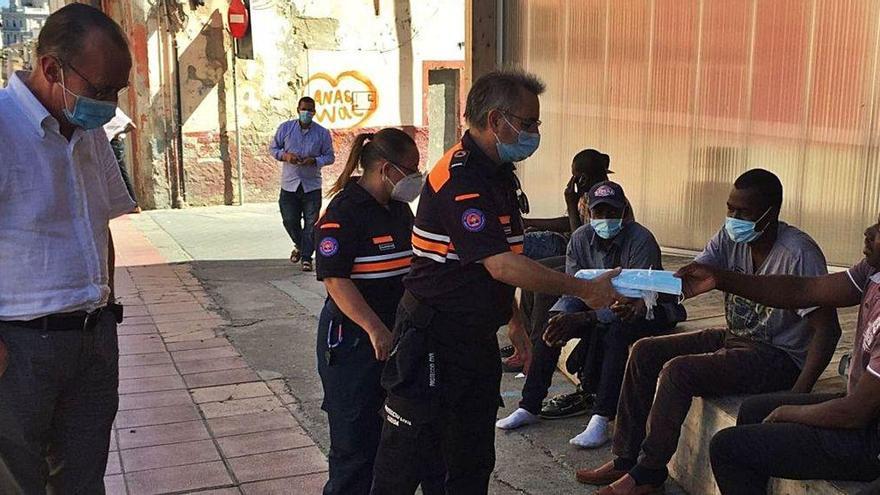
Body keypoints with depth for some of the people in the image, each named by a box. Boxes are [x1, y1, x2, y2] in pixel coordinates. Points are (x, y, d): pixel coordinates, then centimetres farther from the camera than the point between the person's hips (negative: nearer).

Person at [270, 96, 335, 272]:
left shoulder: (322, 133, -2)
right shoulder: (285, 128, 1)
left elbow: (330, 156, 2)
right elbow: (273, 148, 9)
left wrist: (315, 161, -17)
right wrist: (284, 155, -12)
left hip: (312, 186, -1)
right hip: (289, 184, 1)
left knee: (311, 223, -2)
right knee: (289, 220, 6)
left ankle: (306, 257, 8)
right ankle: (299, 245, 35)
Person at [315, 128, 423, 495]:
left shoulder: (400, 209, 10)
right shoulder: (344, 212, -16)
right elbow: (335, 280, -21)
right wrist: (375, 329, -28)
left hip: (397, 336, 8)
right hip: (353, 340, -8)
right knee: (356, 437, 1)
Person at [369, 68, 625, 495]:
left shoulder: (498, 172, 10)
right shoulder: (460, 180, -22)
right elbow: (502, 265, -28)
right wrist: (584, 289, -22)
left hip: (477, 336, 10)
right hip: (433, 340, -10)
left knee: (473, 459, 18)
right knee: (408, 459, 1)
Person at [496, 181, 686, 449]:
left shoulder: (641, 240, -25)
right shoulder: (581, 239, -7)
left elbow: (635, 303, -31)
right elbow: (572, 292, -5)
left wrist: (585, 319, -39)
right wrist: (560, 319, -28)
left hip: (649, 310, -6)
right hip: (599, 307, 6)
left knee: (616, 331, -37)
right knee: (550, 325, -12)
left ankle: (601, 420, -36)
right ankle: (529, 407, -5)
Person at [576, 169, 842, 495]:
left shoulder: (799, 254, -22)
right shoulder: (731, 237, -1)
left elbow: (827, 329, -23)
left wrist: (798, 395, -31)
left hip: (781, 358, -8)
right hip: (734, 338, 8)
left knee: (677, 370, -25)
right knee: (645, 352, -1)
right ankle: (625, 459, 4)